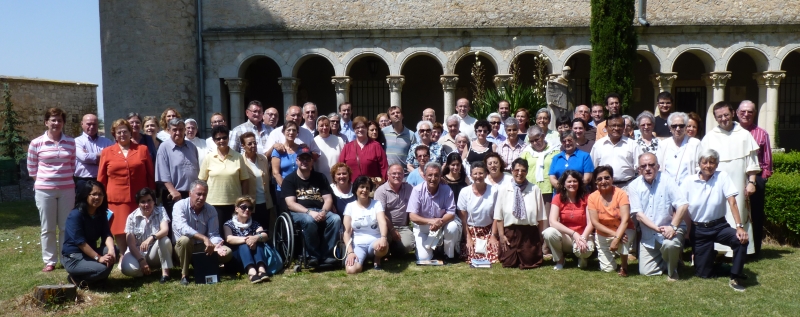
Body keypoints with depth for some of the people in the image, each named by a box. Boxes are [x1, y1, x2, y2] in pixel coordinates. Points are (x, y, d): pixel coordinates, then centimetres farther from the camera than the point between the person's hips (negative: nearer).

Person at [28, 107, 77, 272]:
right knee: (48, 228, 6)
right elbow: (31, 169, 5)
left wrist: (65, 178, 5)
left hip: (67, 189, 2)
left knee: (66, 226, 7)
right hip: (44, 190, -1)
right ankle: (49, 261, 15)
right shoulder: (36, 143, -3)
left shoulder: (71, 142, 3)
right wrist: (44, 180, 5)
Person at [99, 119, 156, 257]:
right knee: (120, 233, 1)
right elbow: (101, 179, 11)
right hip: (116, 201, 0)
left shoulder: (142, 149, 9)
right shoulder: (106, 152, 9)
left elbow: (151, 176, 10)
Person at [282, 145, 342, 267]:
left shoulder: (320, 177, 15)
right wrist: (310, 212, -21)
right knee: (309, 220, -38)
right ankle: (314, 255, -20)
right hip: (299, 212, -3)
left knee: (336, 219, -27)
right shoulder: (289, 179, 4)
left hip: (320, 211, 3)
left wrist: (323, 212, -15)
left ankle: (327, 254, -18)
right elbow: (291, 204, -7)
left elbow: (328, 199, 8)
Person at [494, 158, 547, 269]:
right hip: (510, 232, 1)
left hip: (530, 232, -1)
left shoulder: (535, 189, -4)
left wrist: (541, 236, 0)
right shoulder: (503, 189, -1)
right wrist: (501, 235, -4)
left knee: (529, 264, 2)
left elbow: (541, 216, 0)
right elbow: (499, 216, 0)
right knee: (508, 263, 2)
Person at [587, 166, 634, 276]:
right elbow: (595, 222, -15)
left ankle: (624, 267, -9)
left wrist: (616, 239, -36)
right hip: (603, 235, 2)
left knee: (625, 237, -37)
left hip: (623, 230, -2)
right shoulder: (592, 197, -12)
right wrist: (614, 234, -27)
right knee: (607, 269, -6)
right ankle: (608, 256, 31)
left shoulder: (621, 194, -18)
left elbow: (625, 219, -26)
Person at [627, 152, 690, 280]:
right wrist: (657, 228, -21)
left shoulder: (667, 182, -9)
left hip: (669, 229, -2)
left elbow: (683, 205, -17)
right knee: (646, 272, -2)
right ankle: (665, 260, 32)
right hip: (648, 237, 3)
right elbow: (638, 214, -9)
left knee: (670, 244, -36)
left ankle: (672, 272, -2)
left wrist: (673, 227, -27)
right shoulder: (634, 186, -4)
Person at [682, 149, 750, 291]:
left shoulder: (722, 176, -6)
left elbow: (732, 202, -13)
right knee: (703, 273, 1)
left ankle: (735, 278, -13)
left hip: (719, 226, 0)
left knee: (742, 239, -31)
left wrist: (739, 226, -22)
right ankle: (711, 256, 38)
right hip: (699, 230, 0)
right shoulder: (689, 181, -5)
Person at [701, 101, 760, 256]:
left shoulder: (744, 135, 6)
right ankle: (716, 248, 0)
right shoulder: (710, 137, 6)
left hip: (738, 186, 0)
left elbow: (751, 161, 6)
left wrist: (751, 182, -1)